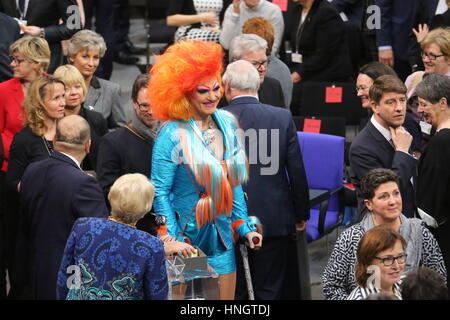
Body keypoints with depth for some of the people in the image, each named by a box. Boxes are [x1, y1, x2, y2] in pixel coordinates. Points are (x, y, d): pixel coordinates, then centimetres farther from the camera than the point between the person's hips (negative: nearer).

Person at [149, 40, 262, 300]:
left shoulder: (227, 123, 3)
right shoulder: (173, 135, -15)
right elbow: (160, 191, -13)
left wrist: (244, 225, 9)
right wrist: (173, 238, -19)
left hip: (221, 237, 5)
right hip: (187, 237, -5)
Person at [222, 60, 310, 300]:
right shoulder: (282, 117, -4)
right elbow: (297, 172, 0)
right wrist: (301, 215, 12)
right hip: (274, 221, 1)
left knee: (232, 291, 7)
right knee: (269, 291, 9)